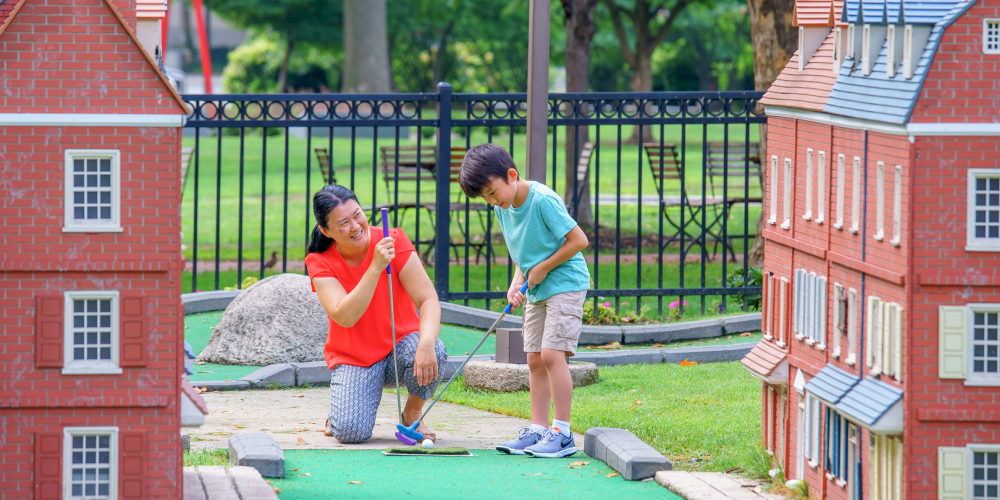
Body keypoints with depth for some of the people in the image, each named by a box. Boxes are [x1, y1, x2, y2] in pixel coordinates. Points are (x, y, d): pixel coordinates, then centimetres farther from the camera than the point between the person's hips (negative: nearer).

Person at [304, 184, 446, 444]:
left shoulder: (393, 241, -12)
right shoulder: (319, 262, -12)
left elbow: (428, 299, -19)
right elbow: (344, 317, -27)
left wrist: (426, 343, -38)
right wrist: (376, 267, -35)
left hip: (400, 346, 1)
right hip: (353, 358, -1)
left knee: (433, 352, -35)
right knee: (351, 432, -26)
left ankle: (412, 414, -3)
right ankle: (342, 408, 15)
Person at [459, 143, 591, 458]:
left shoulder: (543, 200, -21)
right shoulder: (503, 208, 4)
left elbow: (578, 240, -20)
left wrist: (543, 268, -14)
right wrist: (517, 282, -2)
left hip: (565, 284, -8)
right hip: (536, 291, 8)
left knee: (552, 353, -16)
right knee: (535, 359, 5)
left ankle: (562, 432, -13)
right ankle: (538, 430, 9)